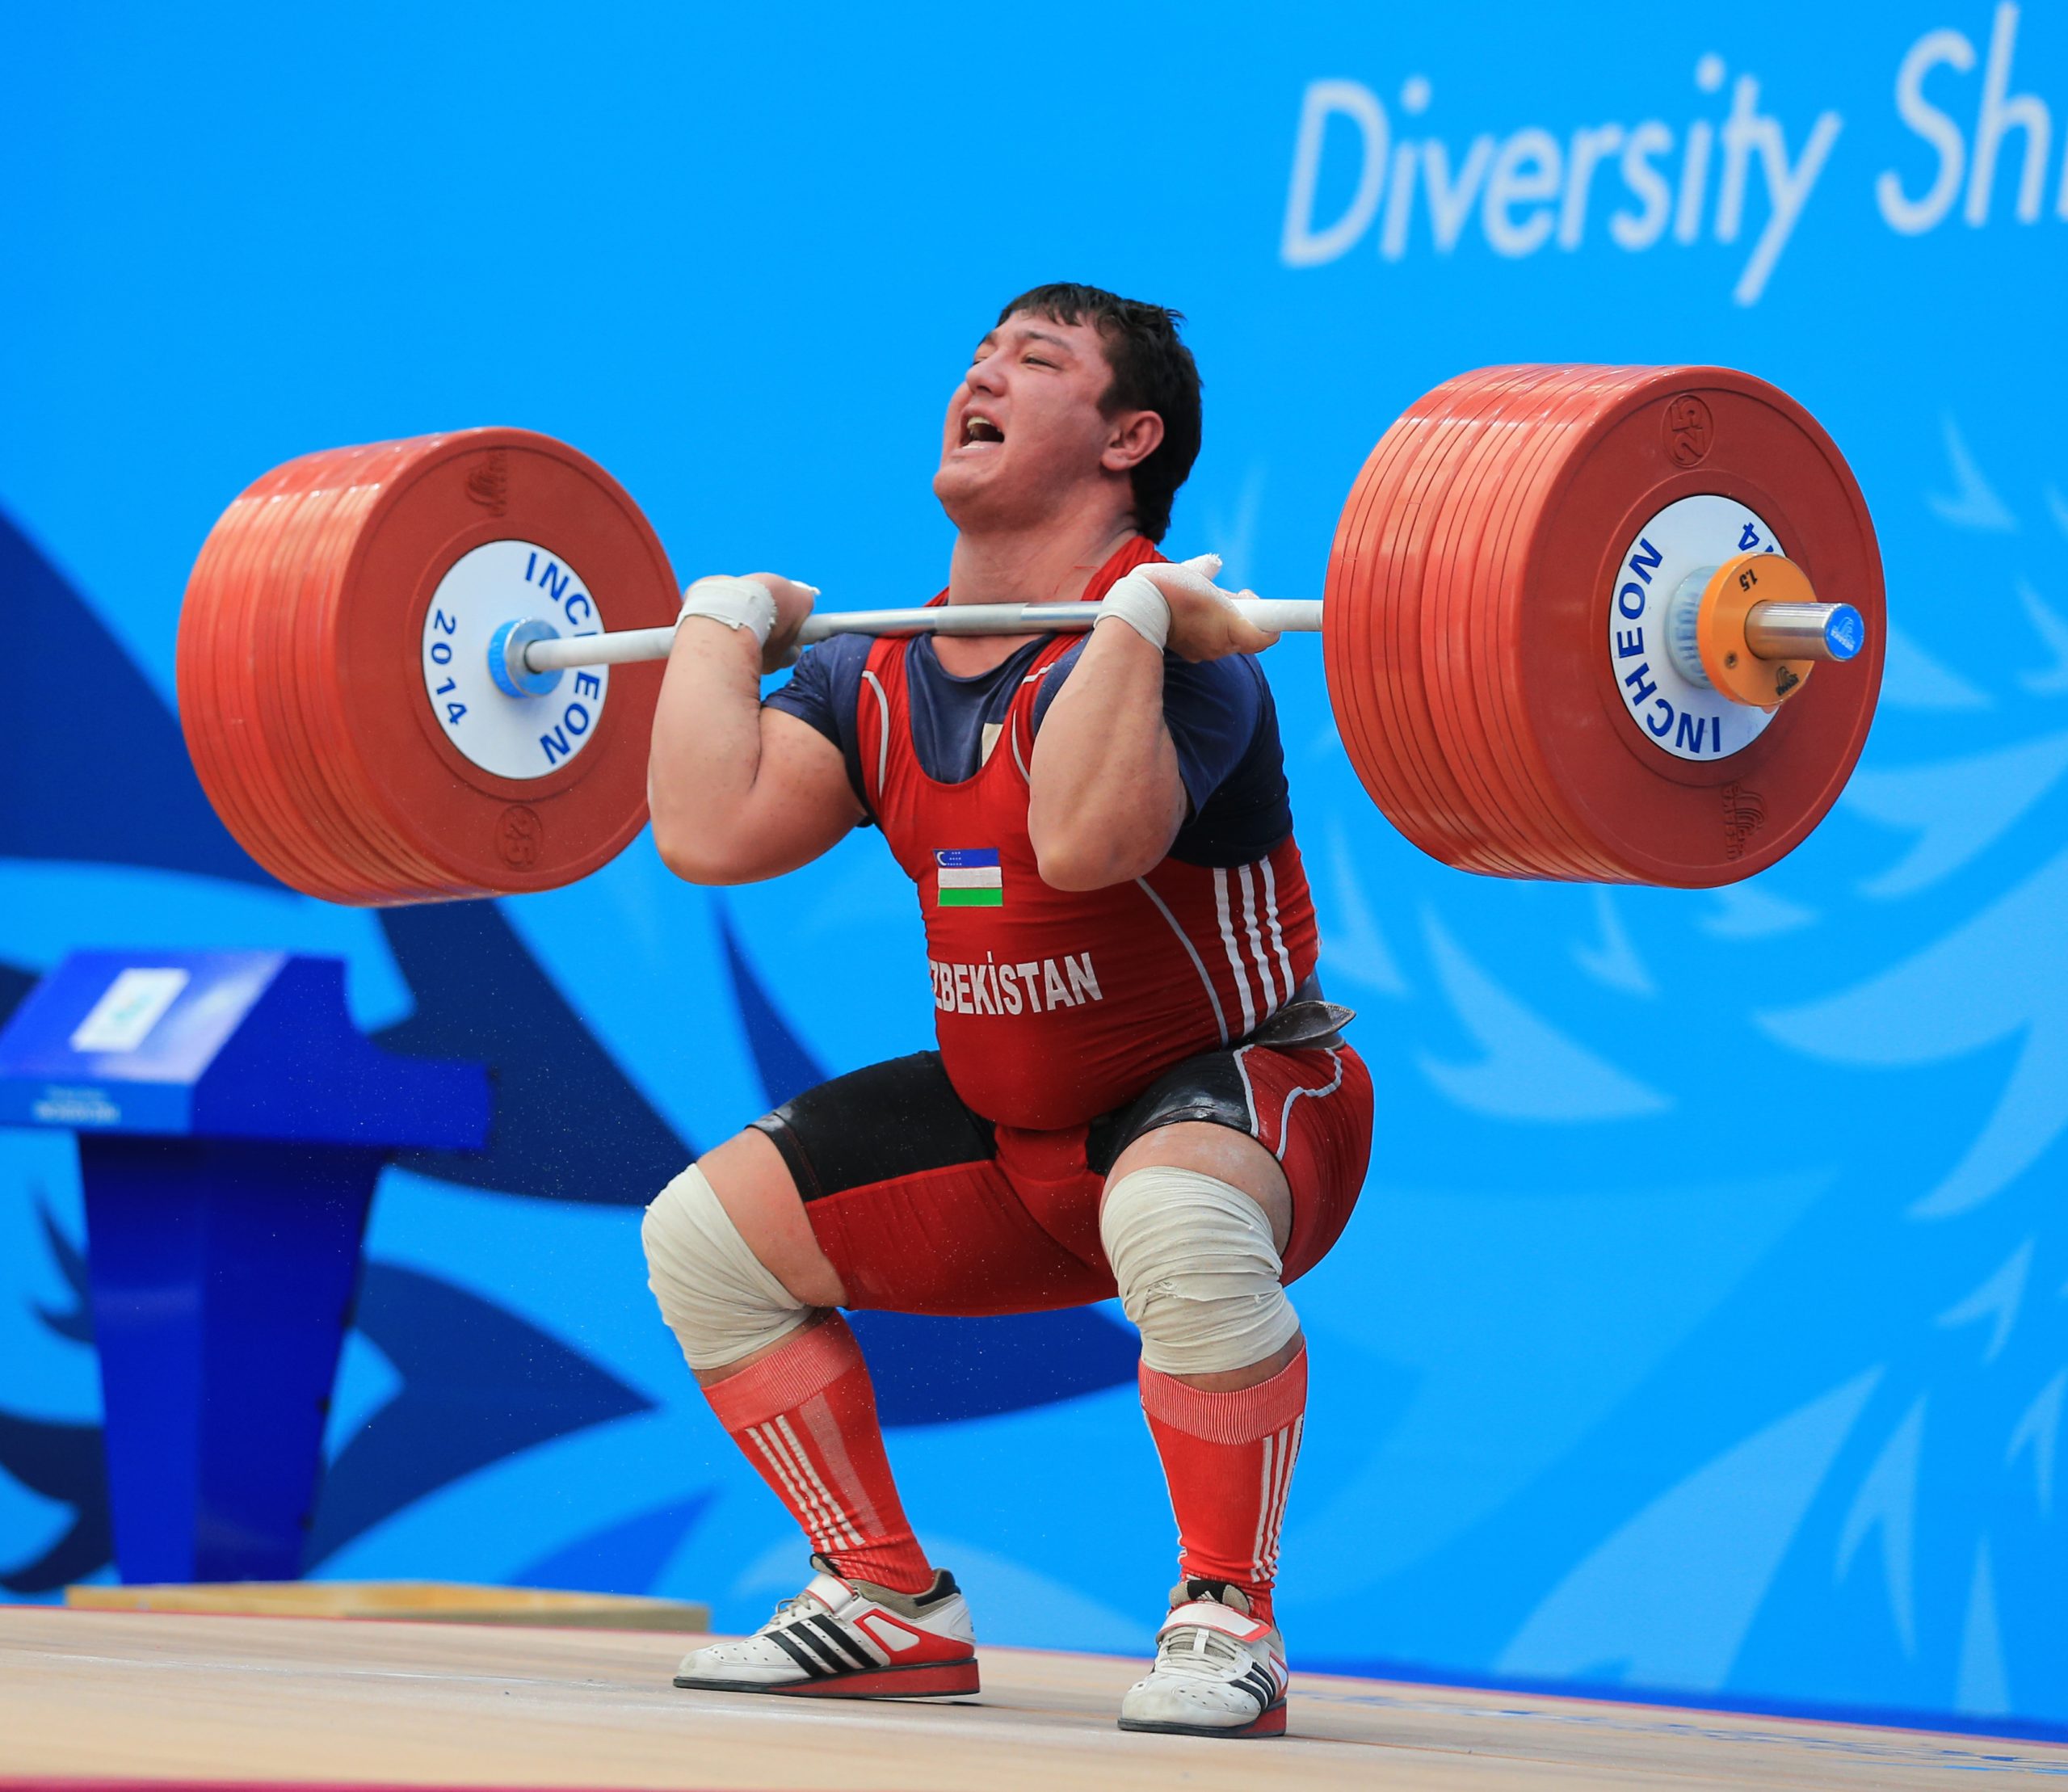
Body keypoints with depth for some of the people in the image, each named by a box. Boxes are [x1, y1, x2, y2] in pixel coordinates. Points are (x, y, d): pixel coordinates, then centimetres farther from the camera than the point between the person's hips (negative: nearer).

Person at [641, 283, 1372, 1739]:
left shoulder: (1169, 645, -22)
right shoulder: (881, 674, 1)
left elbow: (1083, 840, -42)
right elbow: (710, 832, -13)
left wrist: (1132, 611, -35)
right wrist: (725, 625, -1)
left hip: (1225, 1085, -8)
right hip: (1010, 1121, 8)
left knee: (1176, 1217, -42)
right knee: (707, 1234, 0)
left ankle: (1227, 1622, -24)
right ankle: (892, 1608, 9)